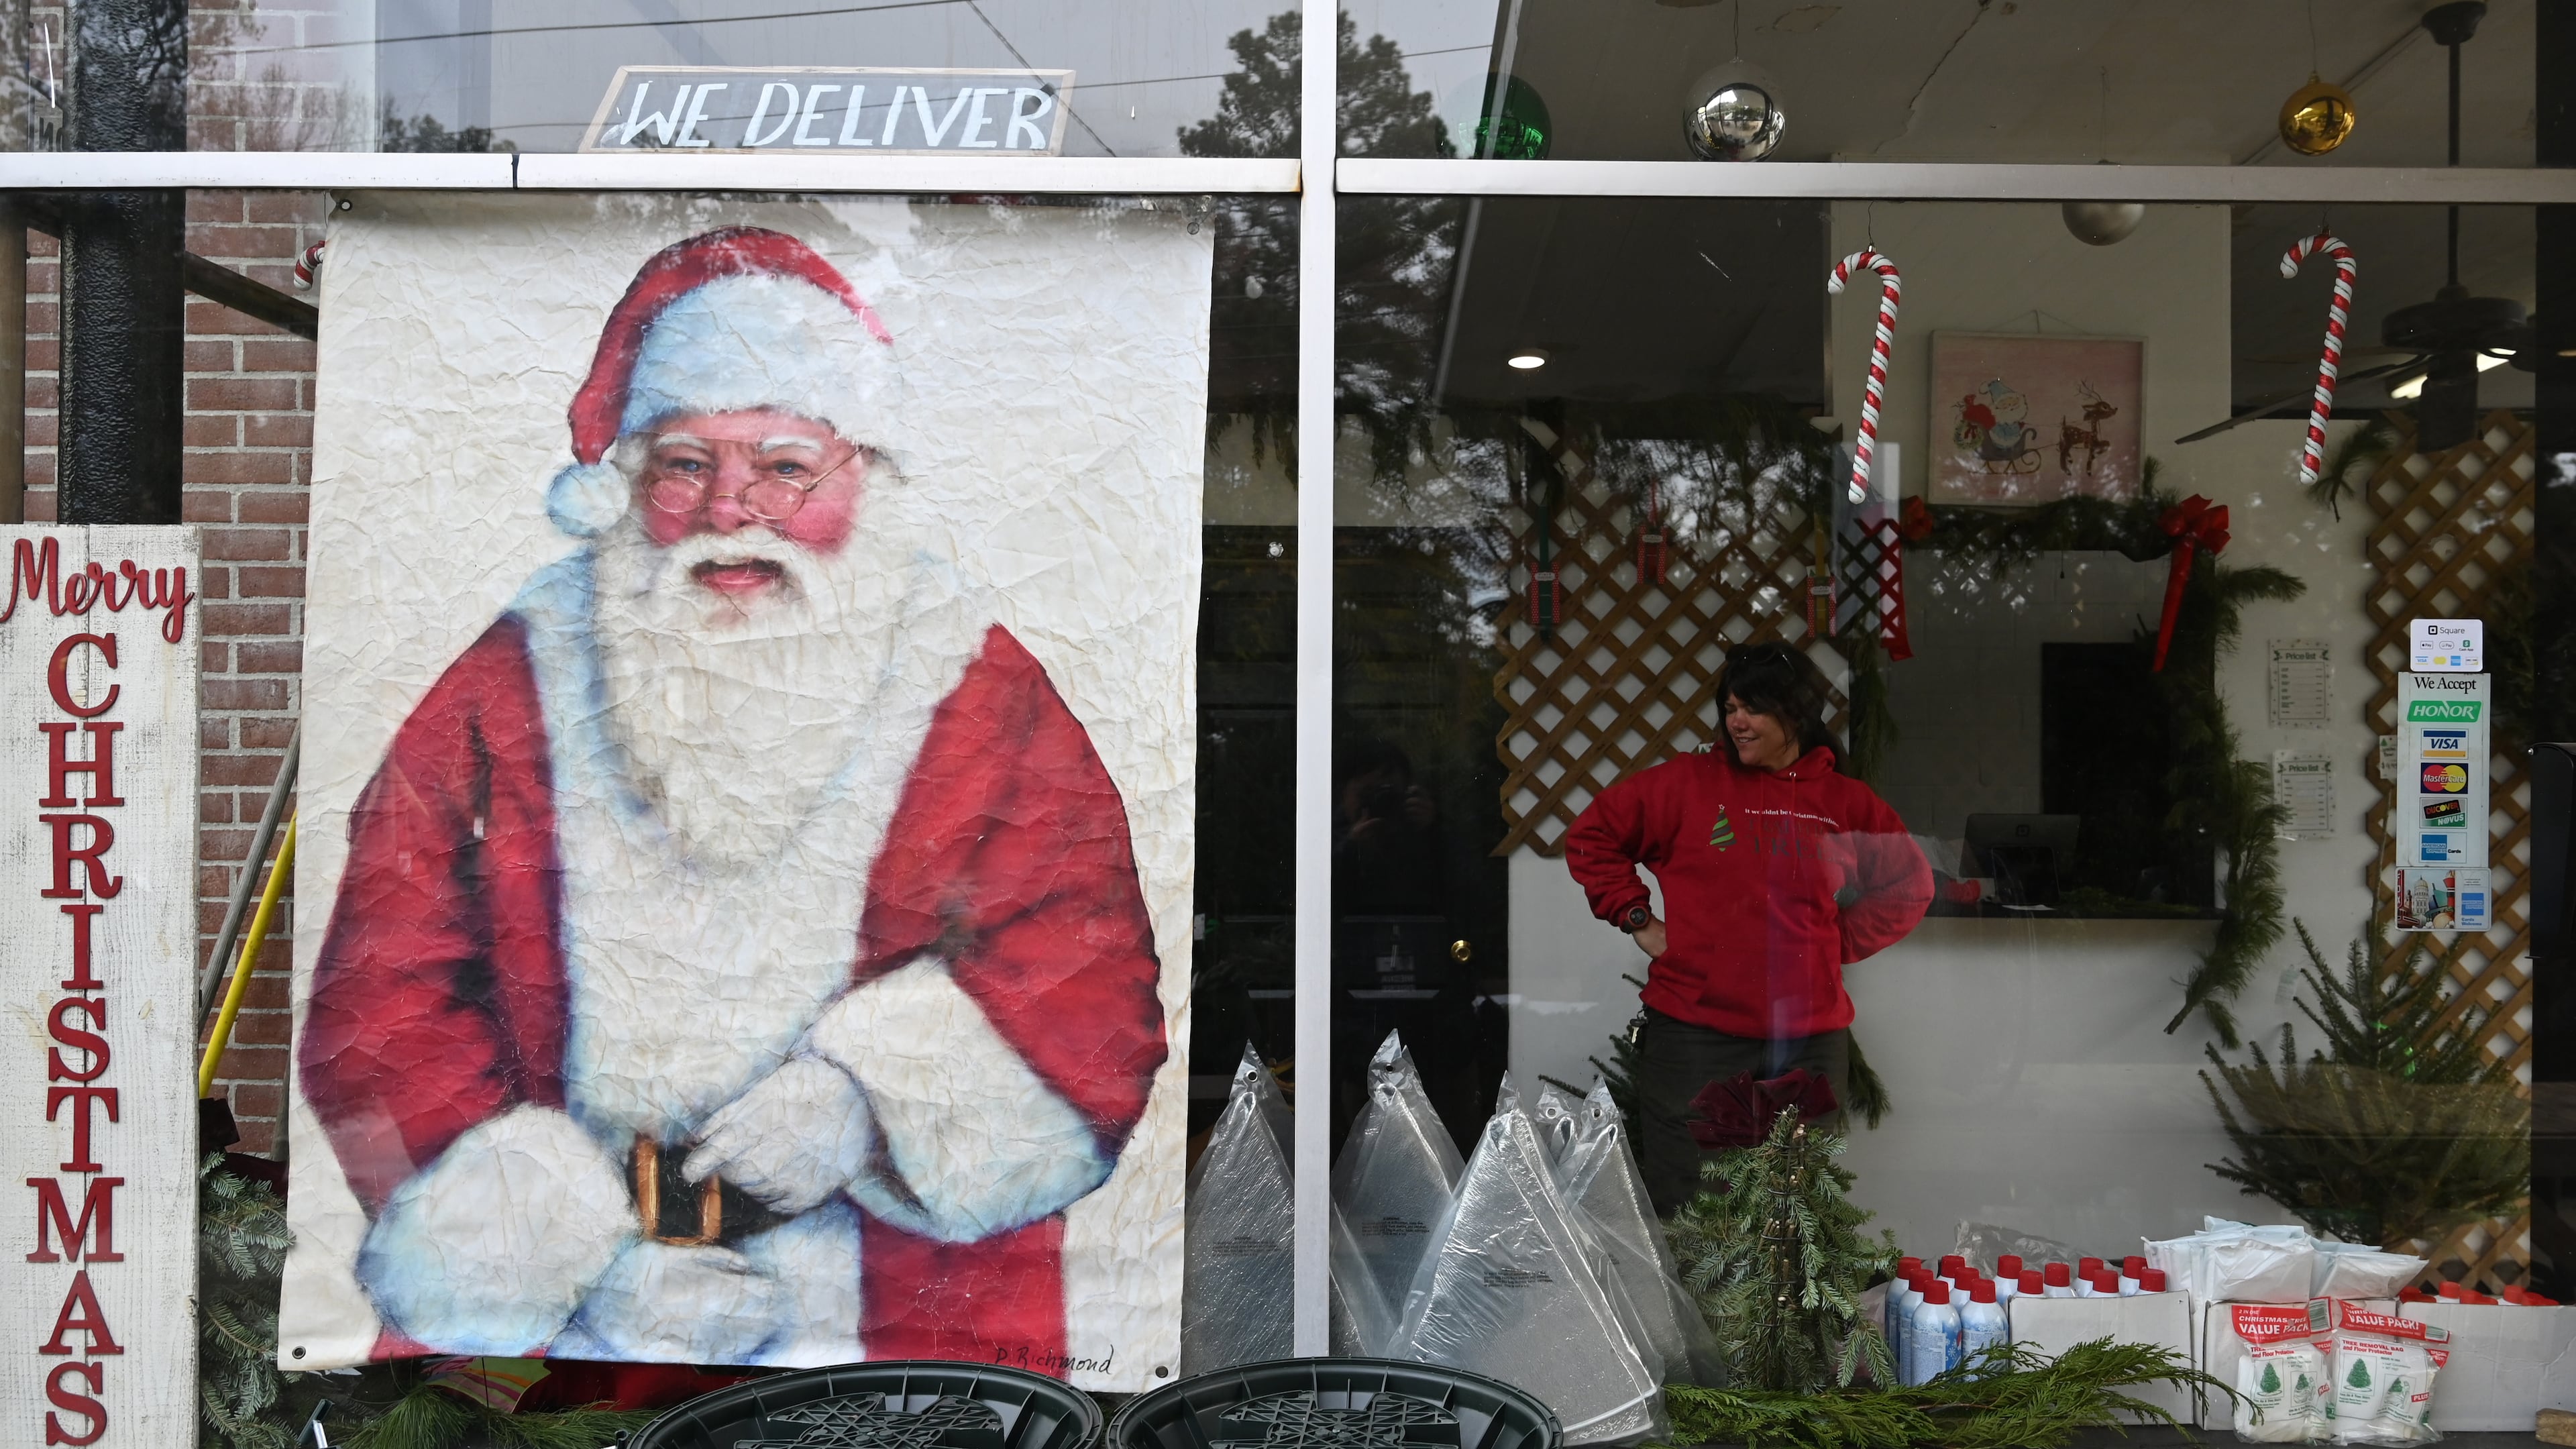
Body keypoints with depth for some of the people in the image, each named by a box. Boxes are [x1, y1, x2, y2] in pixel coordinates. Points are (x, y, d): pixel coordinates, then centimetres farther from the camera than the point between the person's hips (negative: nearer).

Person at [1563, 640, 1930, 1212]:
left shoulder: (1847, 803, 7)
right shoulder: (1688, 782, 1)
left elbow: (1910, 885, 18)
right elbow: (1590, 835, 6)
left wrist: (1842, 941, 7)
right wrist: (1637, 918, 0)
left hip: (1810, 1040, 2)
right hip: (1694, 1034, -2)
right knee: (1684, 1210, 1)